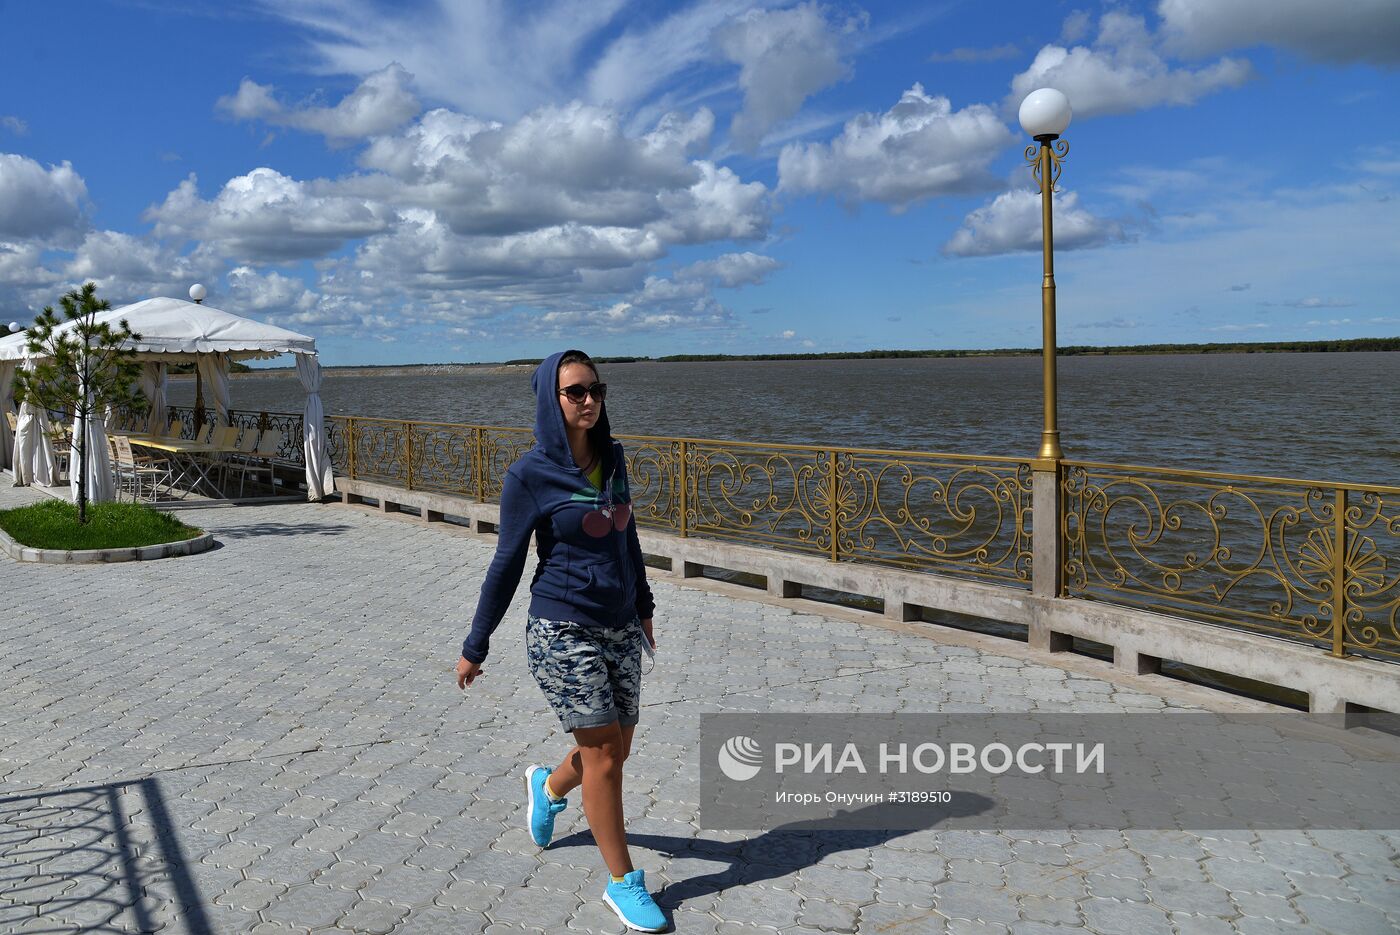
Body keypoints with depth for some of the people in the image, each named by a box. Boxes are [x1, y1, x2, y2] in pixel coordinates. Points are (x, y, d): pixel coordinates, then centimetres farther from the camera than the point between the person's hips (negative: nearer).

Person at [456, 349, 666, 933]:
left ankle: (547, 786, 48)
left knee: (617, 751, 15)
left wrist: (643, 607, 22)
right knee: (603, 756, -1)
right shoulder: (530, 475, -12)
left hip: (620, 628, 6)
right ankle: (623, 884, 19)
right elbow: (506, 563, -7)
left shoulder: (612, 458, 4)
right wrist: (475, 647, -2)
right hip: (564, 631, -6)